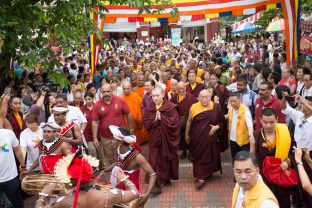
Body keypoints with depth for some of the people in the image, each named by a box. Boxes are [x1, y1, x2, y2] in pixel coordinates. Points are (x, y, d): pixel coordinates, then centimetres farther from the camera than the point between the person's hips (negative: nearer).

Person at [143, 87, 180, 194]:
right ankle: (156, 184, 8)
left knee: (166, 159, 12)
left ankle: (167, 178, 32)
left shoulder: (171, 107, -10)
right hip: (154, 138, 2)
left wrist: (161, 118, -20)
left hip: (167, 138, -2)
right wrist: (154, 120, -19)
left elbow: (174, 122, -18)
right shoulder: (148, 108, 2)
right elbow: (145, 123, -3)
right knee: (155, 161, 0)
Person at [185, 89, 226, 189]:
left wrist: (217, 127, -16)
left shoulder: (216, 107, -8)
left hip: (211, 138, 0)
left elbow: (222, 121, 2)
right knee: (198, 157, 8)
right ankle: (200, 177, 20)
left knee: (210, 157, 7)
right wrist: (186, 134, 9)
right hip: (197, 138, 0)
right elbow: (189, 121, 4)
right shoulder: (194, 107, -6)